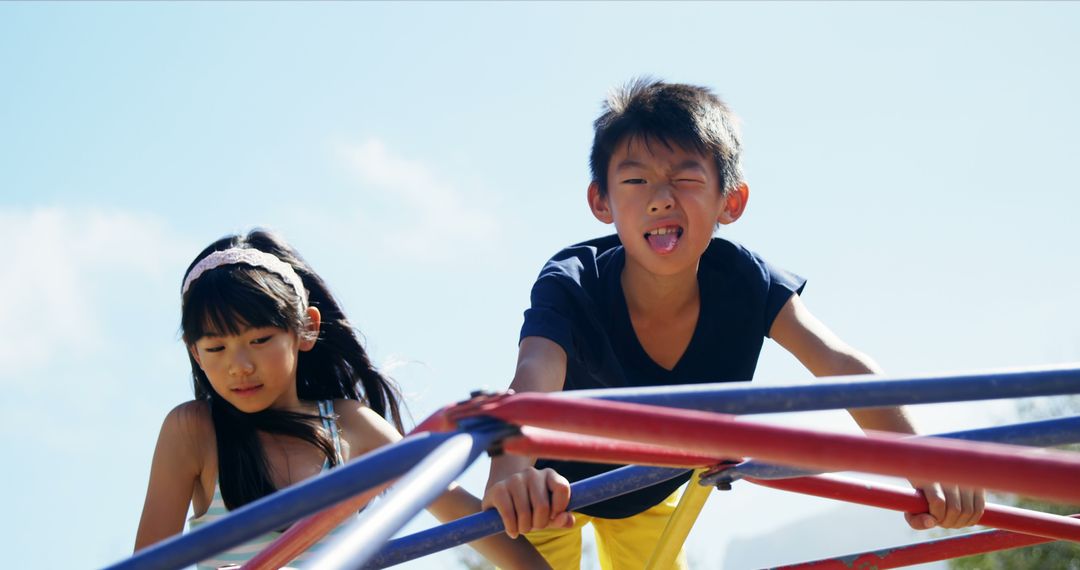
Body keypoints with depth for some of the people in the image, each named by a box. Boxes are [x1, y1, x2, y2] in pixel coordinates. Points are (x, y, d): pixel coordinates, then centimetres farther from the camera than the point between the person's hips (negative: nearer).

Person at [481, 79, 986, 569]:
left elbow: (843, 366, -34)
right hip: (557, 486, -3)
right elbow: (534, 379, -55)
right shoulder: (571, 285, -36)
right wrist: (511, 474, -79)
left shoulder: (743, 282, -27)